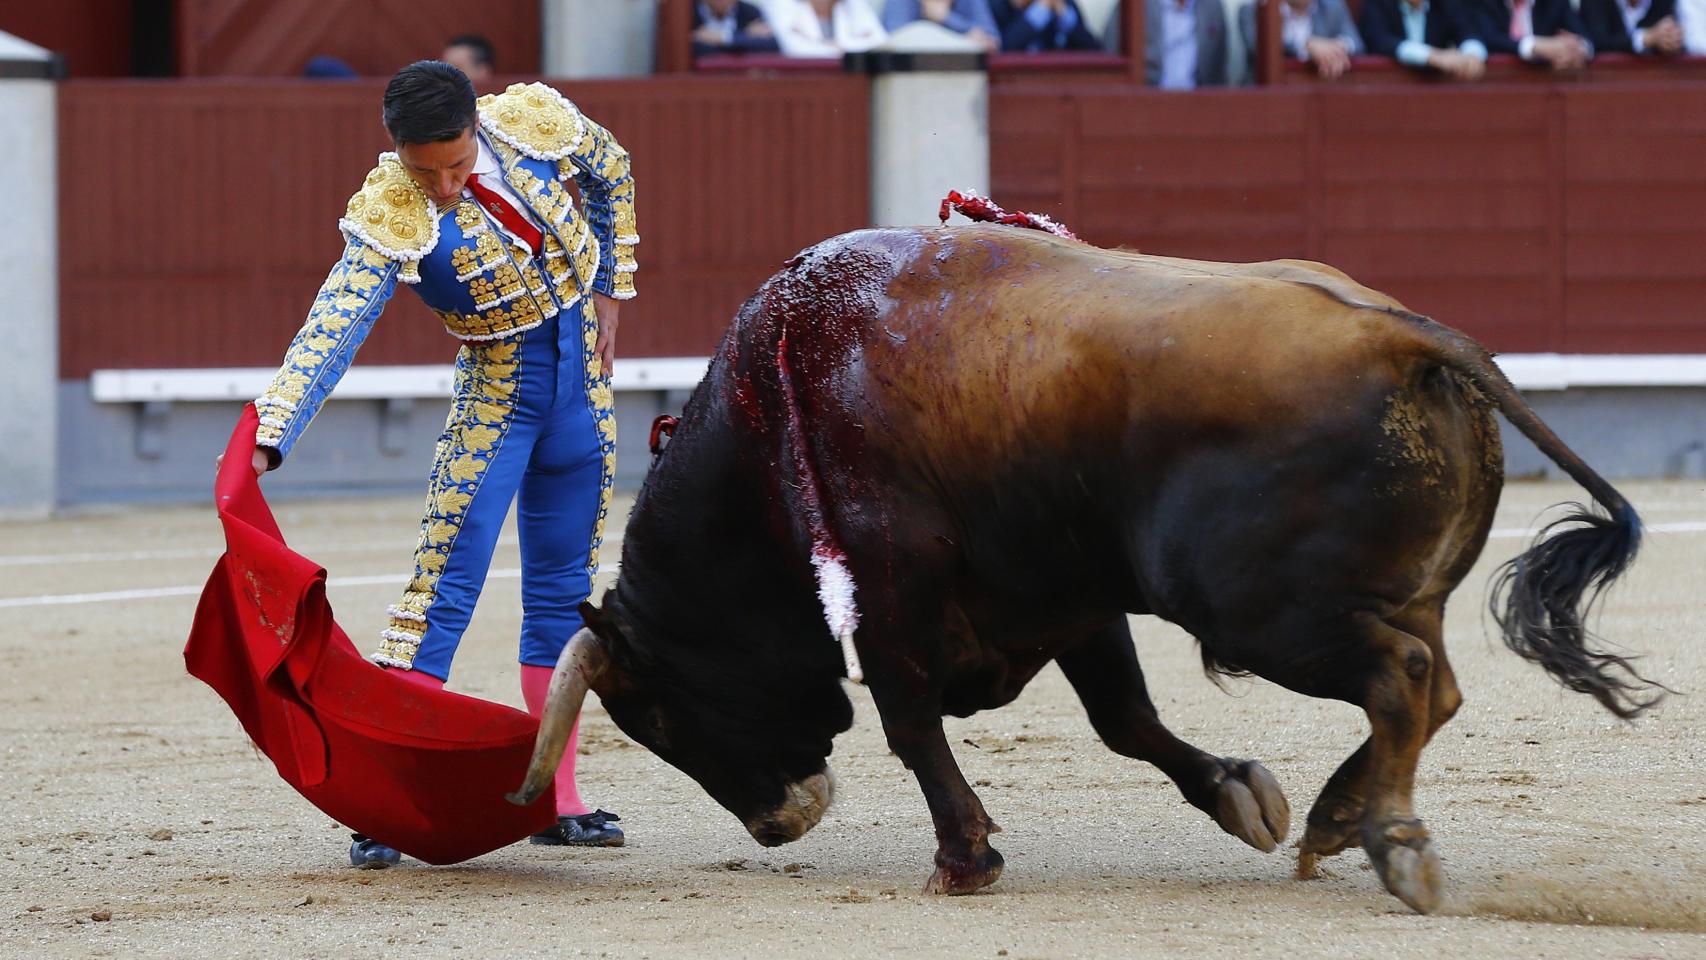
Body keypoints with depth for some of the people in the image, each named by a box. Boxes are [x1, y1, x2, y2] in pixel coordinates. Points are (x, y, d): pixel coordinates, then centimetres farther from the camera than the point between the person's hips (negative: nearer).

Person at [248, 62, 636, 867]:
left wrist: (608, 295, 9)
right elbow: (330, 332, -33)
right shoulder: (391, 218, -24)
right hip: (495, 399, -4)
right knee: (443, 590, -13)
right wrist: (270, 435, -46)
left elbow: (611, 174, 10)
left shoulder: (536, 120, -13)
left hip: (582, 392, 4)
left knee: (563, 594, 9)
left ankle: (558, 802, 14)